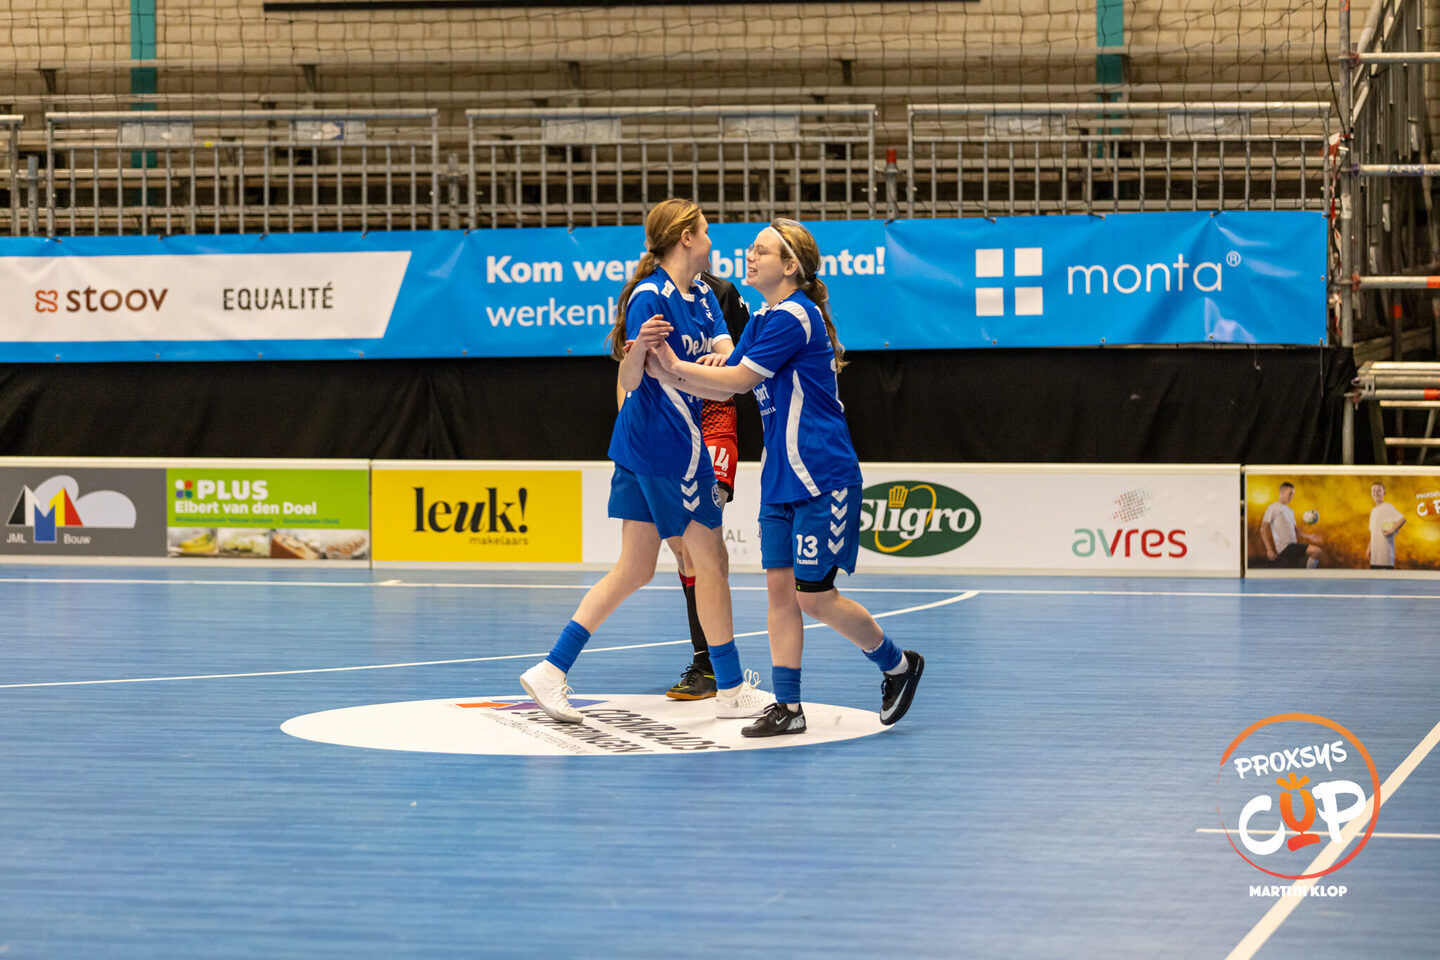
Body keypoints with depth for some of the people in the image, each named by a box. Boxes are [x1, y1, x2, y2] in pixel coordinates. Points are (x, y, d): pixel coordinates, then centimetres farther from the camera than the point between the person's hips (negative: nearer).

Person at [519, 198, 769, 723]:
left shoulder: (703, 297, 12)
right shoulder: (650, 296, -15)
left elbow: (727, 359, -1)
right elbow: (629, 382, -18)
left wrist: (723, 359, -24)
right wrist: (639, 346, -39)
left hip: (638, 444, 9)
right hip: (670, 446, -9)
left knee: (634, 569, 10)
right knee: (711, 562, 3)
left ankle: (550, 671, 6)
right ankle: (731, 690, 13)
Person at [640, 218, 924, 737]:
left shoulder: (795, 317, -16)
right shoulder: (763, 320, 13)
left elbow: (738, 378, -16)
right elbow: (724, 388, 12)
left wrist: (678, 365, -9)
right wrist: (665, 372, -1)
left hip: (823, 479, -9)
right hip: (781, 478, 9)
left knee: (813, 595, -5)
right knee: (779, 585, 4)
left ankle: (897, 663, 16)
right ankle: (788, 707, 7)